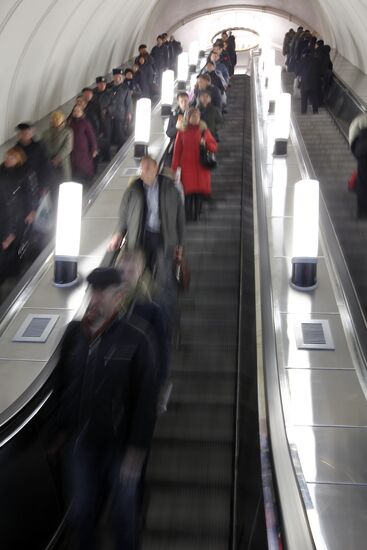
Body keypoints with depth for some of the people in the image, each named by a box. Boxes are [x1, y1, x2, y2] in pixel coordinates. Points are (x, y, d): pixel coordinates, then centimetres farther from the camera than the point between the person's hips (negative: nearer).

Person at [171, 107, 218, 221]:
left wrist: (206, 143, -13)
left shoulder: (204, 131, 7)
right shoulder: (182, 132, 3)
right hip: (187, 166, -1)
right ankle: (188, 216, 0)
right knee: (188, 190, -6)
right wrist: (174, 168, -3)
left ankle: (197, 215, 9)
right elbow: (177, 151, 2)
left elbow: (214, 147, 8)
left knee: (199, 191, -1)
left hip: (201, 166, 1)